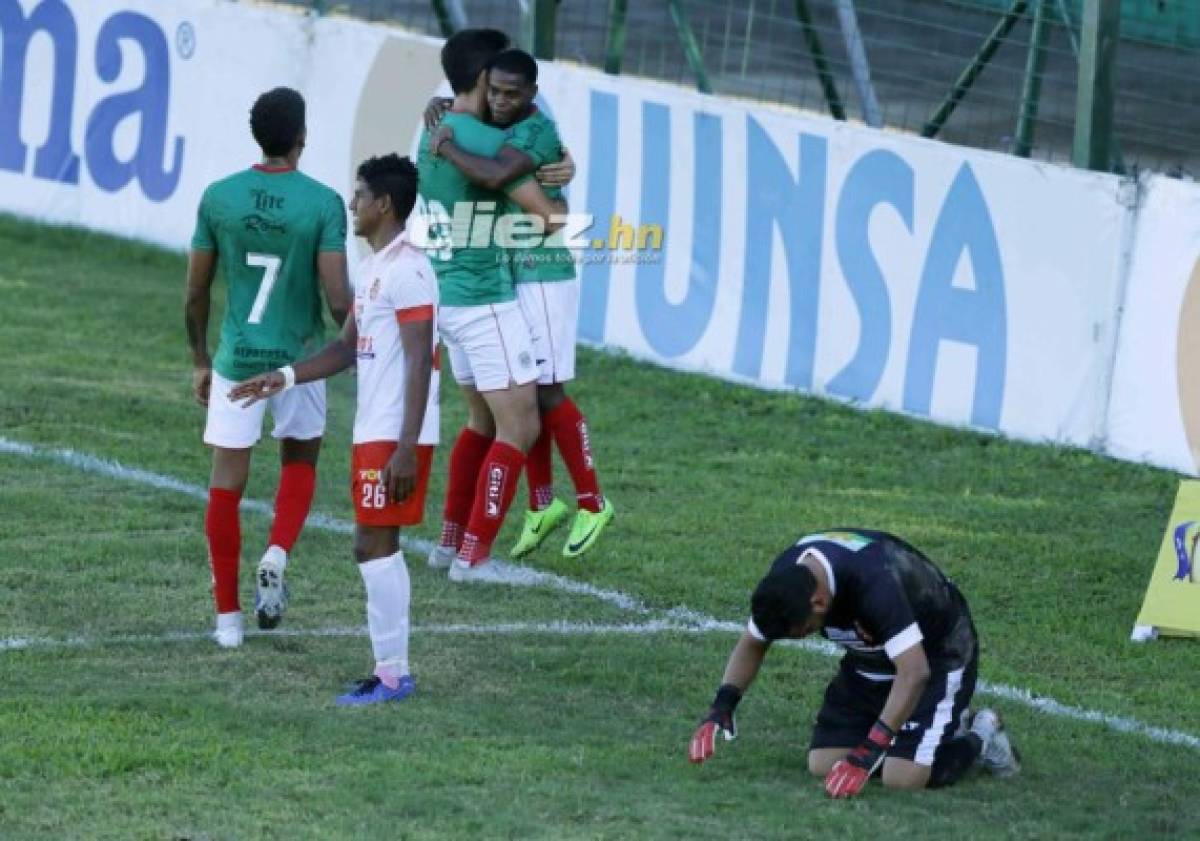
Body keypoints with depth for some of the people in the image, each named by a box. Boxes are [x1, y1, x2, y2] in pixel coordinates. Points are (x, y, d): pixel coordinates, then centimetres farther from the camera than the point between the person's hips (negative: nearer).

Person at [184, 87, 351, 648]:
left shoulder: (218, 198, -4)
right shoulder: (323, 204, -11)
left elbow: (196, 293, 3)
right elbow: (338, 301, -14)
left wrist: (200, 361, 17)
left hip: (236, 359, 1)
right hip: (298, 360, -1)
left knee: (226, 486, 7)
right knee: (300, 461, 24)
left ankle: (227, 617, 9)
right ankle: (277, 555, -1)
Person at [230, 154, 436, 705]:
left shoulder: (407, 270, -15)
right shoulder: (372, 268, 16)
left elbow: (420, 362, -20)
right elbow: (349, 347, 24)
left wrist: (406, 448, -23)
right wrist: (285, 378, 16)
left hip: (396, 435, -10)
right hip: (371, 432, 10)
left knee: (372, 545, -9)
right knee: (381, 547, 10)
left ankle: (390, 674, -7)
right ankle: (394, 671, 13)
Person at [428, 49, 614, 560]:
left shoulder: (537, 132, -19)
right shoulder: (502, 127, 8)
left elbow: (493, 176, -37)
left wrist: (447, 146, -21)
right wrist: (443, 112, 6)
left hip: (542, 278, -9)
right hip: (508, 276, 9)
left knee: (546, 393, -4)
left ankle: (592, 503, 7)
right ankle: (542, 506, 19)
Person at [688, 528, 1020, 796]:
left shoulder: (875, 583, -40)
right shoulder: (784, 578, -17)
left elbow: (914, 673, -41)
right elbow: (752, 644, 0)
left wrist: (866, 754, -44)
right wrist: (721, 708, -16)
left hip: (937, 653, -7)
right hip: (872, 658, 7)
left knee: (902, 778, -21)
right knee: (823, 764, -3)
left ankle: (979, 739, 9)